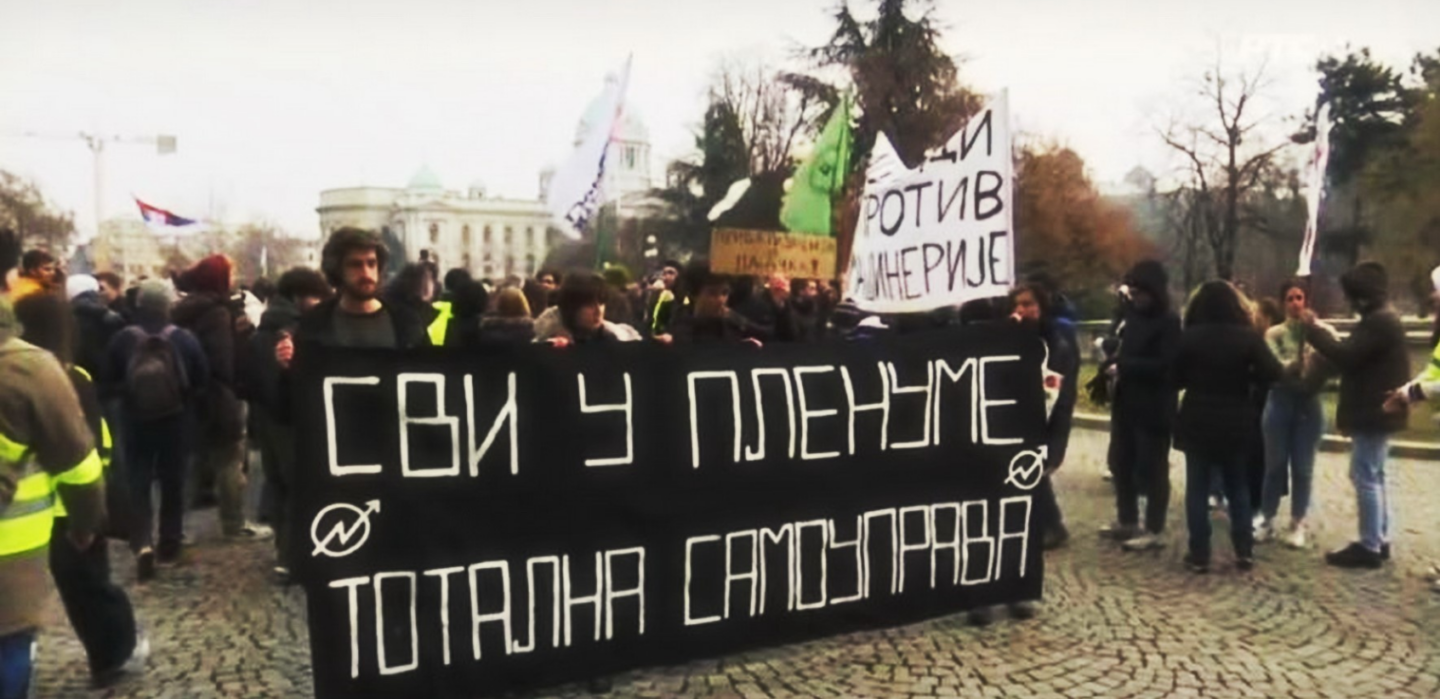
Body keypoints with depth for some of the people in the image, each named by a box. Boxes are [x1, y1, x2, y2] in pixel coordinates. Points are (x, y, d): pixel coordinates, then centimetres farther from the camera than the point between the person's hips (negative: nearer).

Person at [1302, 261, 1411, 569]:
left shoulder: (1379, 322, -19)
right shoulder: (1382, 319, 17)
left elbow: (1346, 355, -24)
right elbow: (1358, 356, 17)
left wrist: (1313, 329, -16)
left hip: (1373, 413, -11)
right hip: (1378, 410, 11)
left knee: (1365, 477, -8)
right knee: (1374, 476, 16)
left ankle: (1369, 547, -4)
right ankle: (1379, 541, 23)